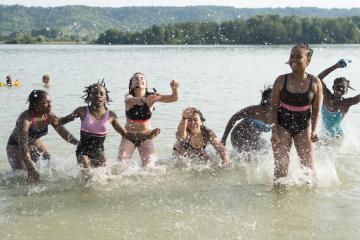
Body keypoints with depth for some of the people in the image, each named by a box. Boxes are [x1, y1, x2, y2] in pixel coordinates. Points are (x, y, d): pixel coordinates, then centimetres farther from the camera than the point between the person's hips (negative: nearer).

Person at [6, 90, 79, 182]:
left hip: (36, 143, 6)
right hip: (16, 146, -6)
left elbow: (64, 133, -10)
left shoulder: (49, 116, -19)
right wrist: (30, 169, -46)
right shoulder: (25, 118, -36)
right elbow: (23, 147, -40)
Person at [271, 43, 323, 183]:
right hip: (282, 126, -1)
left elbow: (316, 109, 0)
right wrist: (275, 129, -12)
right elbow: (274, 108, -3)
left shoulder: (315, 83, -6)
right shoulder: (281, 81, -8)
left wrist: (314, 130, -11)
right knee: (280, 167, 0)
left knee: (309, 166, 5)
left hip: (304, 127, 1)